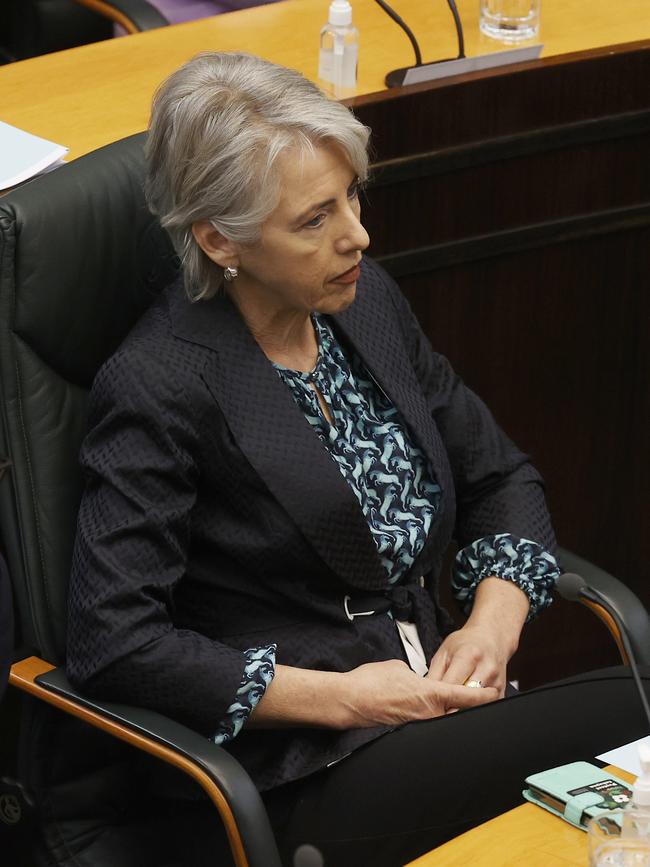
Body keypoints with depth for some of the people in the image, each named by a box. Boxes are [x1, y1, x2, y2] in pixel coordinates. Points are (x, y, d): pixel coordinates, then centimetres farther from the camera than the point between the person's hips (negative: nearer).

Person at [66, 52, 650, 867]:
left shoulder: (363, 300, 10)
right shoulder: (159, 385, -11)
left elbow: (499, 476, 18)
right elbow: (112, 641, -15)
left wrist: (493, 623, -2)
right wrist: (342, 696, -16)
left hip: (427, 703, 7)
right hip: (292, 786, -7)